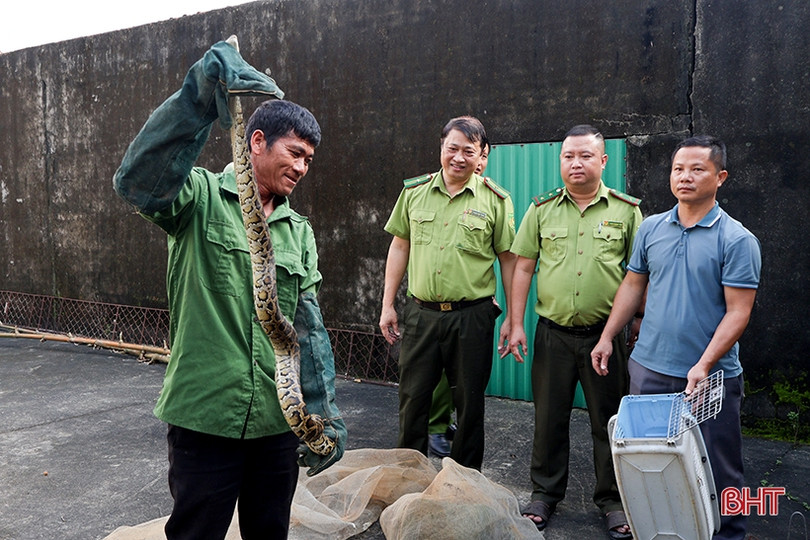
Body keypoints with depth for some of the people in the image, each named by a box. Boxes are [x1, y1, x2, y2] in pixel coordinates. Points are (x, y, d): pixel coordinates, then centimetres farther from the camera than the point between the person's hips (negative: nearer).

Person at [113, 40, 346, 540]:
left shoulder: (300, 231, 9)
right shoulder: (203, 197, -6)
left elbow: (308, 327, 7)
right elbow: (138, 180, -28)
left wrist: (326, 411, 3)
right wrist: (199, 95, -39)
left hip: (278, 422, 5)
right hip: (205, 418, -5)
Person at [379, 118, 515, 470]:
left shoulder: (495, 200, -1)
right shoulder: (414, 191, 6)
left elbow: (508, 260, 1)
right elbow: (400, 247, 11)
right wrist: (387, 305, 7)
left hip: (472, 316, -2)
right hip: (420, 313, 2)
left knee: (470, 402, 9)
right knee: (412, 398, 10)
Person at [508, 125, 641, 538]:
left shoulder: (626, 210, 2)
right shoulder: (542, 209, 5)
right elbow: (522, 267, 5)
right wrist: (517, 324, 0)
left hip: (606, 333, -1)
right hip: (553, 333, 1)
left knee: (610, 420, 9)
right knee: (549, 417, 11)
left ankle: (612, 499, 27)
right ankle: (545, 493, 29)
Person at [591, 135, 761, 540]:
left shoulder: (737, 240, -8)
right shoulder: (651, 228, 6)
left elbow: (738, 312, -12)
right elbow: (633, 285, 13)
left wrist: (704, 366, -21)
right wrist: (607, 337, 9)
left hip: (711, 376, -4)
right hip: (648, 368, 4)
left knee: (718, 470, 7)